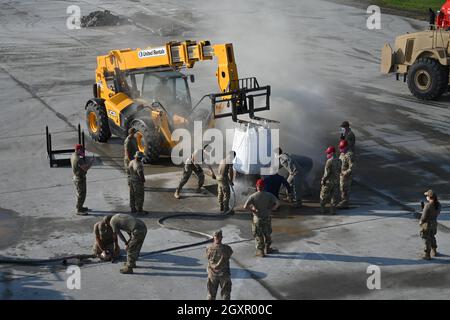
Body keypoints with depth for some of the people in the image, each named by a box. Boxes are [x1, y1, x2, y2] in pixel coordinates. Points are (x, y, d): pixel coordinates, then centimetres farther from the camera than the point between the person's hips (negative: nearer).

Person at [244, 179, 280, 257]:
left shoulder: (253, 196, -14)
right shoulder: (269, 195, -9)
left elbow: (245, 207, -22)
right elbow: (277, 203, -11)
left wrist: (252, 210, -6)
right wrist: (272, 208, 1)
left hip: (257, 218, -2)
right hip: (267, 217, 2)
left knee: (258, 235, 10)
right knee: (267, 234, 21)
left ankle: (260, 251, 15)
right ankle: (268, 249, 34)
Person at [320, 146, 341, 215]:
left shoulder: (329, 161, -19)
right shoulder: (339, 161, 2)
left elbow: (327, 172, -21)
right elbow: (339, 171, 11)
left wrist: (323, 180, -12)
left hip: (328, 181, -6)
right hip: (336, 181, 6)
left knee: (324, 195, 9)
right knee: (334, 196, 8)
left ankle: (322, 208, 16)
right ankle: (332, 209, 8)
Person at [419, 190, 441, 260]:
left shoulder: (428, 205, -28)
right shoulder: (438, 204, -6)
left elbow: (424, 216, -25)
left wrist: (420, 222, -3)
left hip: (427, 224, -7)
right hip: (434, 223, 7)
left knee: (427, 239, 6)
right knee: (432, 237, 27)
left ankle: (427, 255, 13)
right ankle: (434, 251, 40)